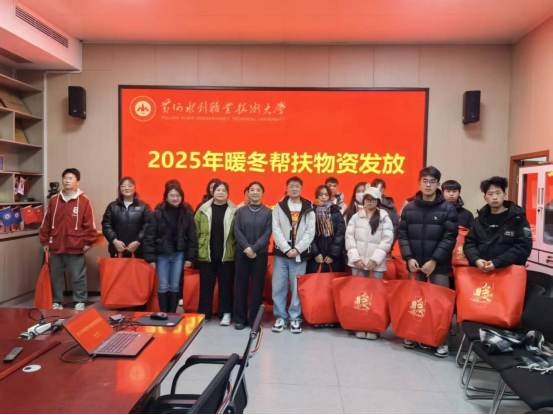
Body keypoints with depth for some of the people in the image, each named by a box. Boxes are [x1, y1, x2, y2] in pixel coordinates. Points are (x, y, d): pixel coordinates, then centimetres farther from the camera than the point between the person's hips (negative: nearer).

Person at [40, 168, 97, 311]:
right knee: (55, 276, 13)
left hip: (75, 247, -4)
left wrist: (88, 242, -6)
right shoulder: (53, 200, 7)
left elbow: (89, 224, -4)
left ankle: (80, 302, 16)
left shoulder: (84, 201, -4)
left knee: (78, 277, 4)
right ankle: (57, 302, 27)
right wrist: (45, 241, 9)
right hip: (56, 246, 4)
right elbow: (46, 223, 10)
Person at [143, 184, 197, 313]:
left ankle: (172, 314, 20)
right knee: (163, 286, 6)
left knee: (175, 286, 9)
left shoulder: (187, 214, 1)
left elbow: (191, 237, 2)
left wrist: (190, 257, -1)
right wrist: (150, 258, -9)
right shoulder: (157, 214, -5)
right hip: (162, 255, -1)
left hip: (179, 255, 1)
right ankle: (163, 314, 18)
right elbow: (150, 237, -6)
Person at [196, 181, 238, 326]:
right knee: (206, 285, 9)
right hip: (207, 255, 1)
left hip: (227, 255, -1)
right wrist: (199, 247, 0)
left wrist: (234, 247, -5)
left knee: (226, 285, 7)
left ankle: (226, 314, 16)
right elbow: (196, 230, 3)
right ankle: (204, 313, 21)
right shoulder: (203, 210, 2)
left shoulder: (234, 211, -1)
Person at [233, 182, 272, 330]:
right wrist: (246, 248, -14)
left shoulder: (268, 212, 2)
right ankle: (240, 319, 14)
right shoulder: (241, 211, 6)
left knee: (257, 286, 3)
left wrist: (254, 248, -15)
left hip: (260, 254, -1)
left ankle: (254, 319, 13)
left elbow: (267, 233, -5)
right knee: (241, 285, 4)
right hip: (242, 253, 1)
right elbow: (237, 230, -1)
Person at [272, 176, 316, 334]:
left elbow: (310, 232, -2)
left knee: (298, 288, 4)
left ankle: (295, 318, 15)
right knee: (279, 287, 2)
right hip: (281, 253, 0)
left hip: (300, 254, 0)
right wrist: (287, 249, -14)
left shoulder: (309, 209, 6)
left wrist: (297, 249, -12)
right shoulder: (279, 207, 6)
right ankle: (281, 317, 15)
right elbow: (276, 230, -3)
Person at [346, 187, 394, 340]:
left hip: (376, 263, -2)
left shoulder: (384, 218, 0)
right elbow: (349, 237, 3)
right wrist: (356, 257, -6)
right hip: (358, 262, 3)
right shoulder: (356, 217, 8)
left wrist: (375, 259, -12)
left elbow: (387, 240, -6)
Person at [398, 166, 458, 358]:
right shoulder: (409, 208, 6)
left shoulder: (448, 209, -2)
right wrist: (409, 257, -8)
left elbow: (450, 238, -7)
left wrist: (434, 260, -14)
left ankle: (443, 341, 13)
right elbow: (402, 235, 4)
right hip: (415, 264, 3)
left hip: (439, 265, -3)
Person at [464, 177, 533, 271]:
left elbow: (523, 247, -9)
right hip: (480, 271, 4)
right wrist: (476, 260, -12)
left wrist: (497, 263, -18)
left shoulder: (517, 218, 0)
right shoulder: (480, 219, 13)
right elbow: (469, 243, 9)